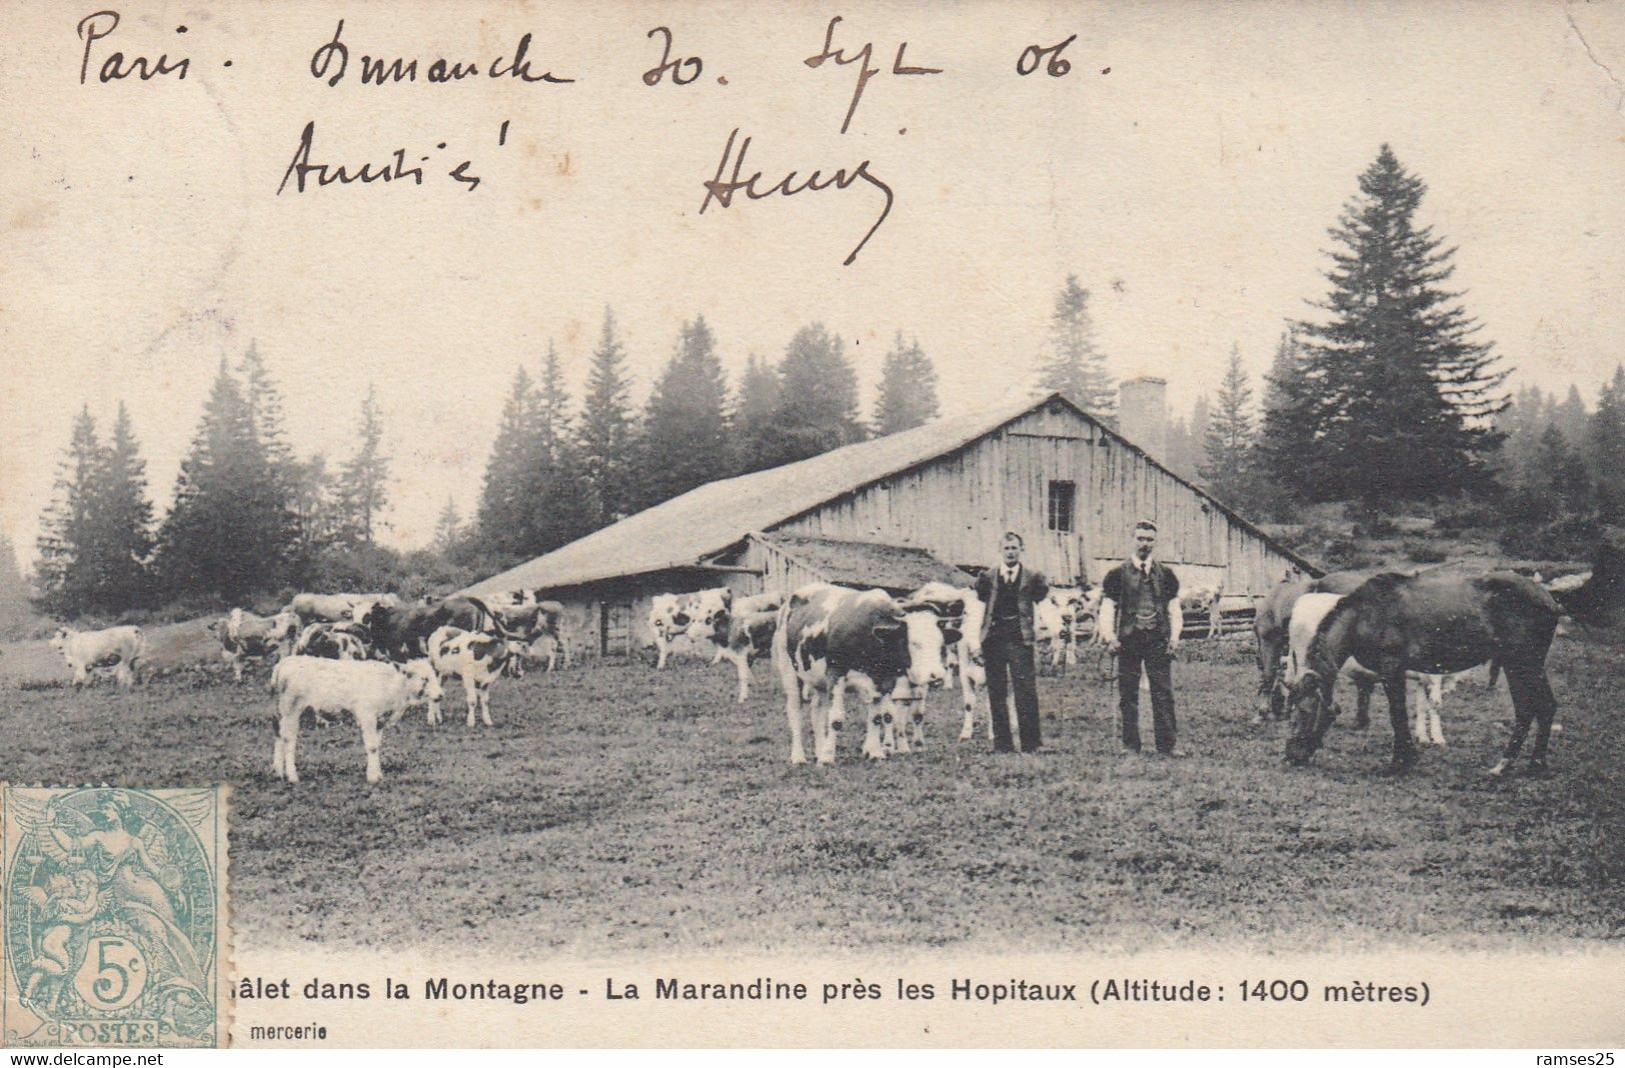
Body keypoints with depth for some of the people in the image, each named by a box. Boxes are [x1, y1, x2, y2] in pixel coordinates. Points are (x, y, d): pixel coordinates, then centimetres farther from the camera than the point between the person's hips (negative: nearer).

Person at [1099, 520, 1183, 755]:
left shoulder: (1166, 574, 10)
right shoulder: (1117, 574, 5)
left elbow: (1174, 608, 10)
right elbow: (1107, 608, 1)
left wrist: (1174, 636, -3)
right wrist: (1109, 637, -12)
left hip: (1158, 641, 1)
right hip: (1128, 641, -1)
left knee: (1164, 694, -1)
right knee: (1128, 696, 2)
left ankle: (1166, 746, 2)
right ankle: (1130, 746, 9)